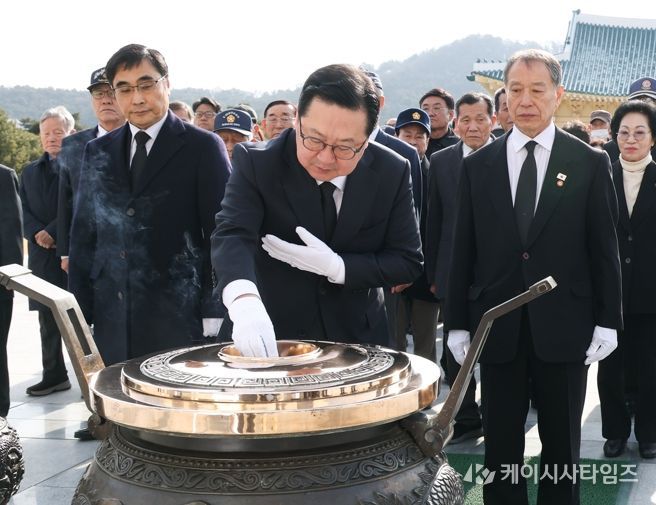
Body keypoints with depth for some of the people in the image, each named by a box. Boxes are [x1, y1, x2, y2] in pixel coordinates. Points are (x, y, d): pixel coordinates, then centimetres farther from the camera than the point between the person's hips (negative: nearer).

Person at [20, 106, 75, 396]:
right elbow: (24, 212, 11)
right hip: (42, 256, 6)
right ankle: (54, 376, 16)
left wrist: (52, 233, -16)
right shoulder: (30, 173, 18)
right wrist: (37, 235, -7)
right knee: (48, 321, 9)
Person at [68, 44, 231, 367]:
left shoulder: (202, 147, 0)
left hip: (181, 319, -4)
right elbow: (83, 236, 13)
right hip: (112, 324, 4)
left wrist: (214, 314, -8)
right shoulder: (98, 152, 12)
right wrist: (79, 315, 8)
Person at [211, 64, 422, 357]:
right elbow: (232, 235, -32)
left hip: (357, 336, 2)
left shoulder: (392, 173, -13)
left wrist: (336, 267, -25)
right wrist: (244, 301, -53)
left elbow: (409, 262, -9)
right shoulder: (256, 163, -19)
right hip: (273, 339, -1)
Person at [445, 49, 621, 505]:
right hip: (498, 327, 1)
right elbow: (464, 249, 4)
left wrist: (607, 322, -3)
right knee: (500, 443, 10)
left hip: (563, 326, -1)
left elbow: (605, 248, 1)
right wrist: (457, 323, 2)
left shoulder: (590, 163, 0)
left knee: (562, 444, 11)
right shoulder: (478, 165, 4)